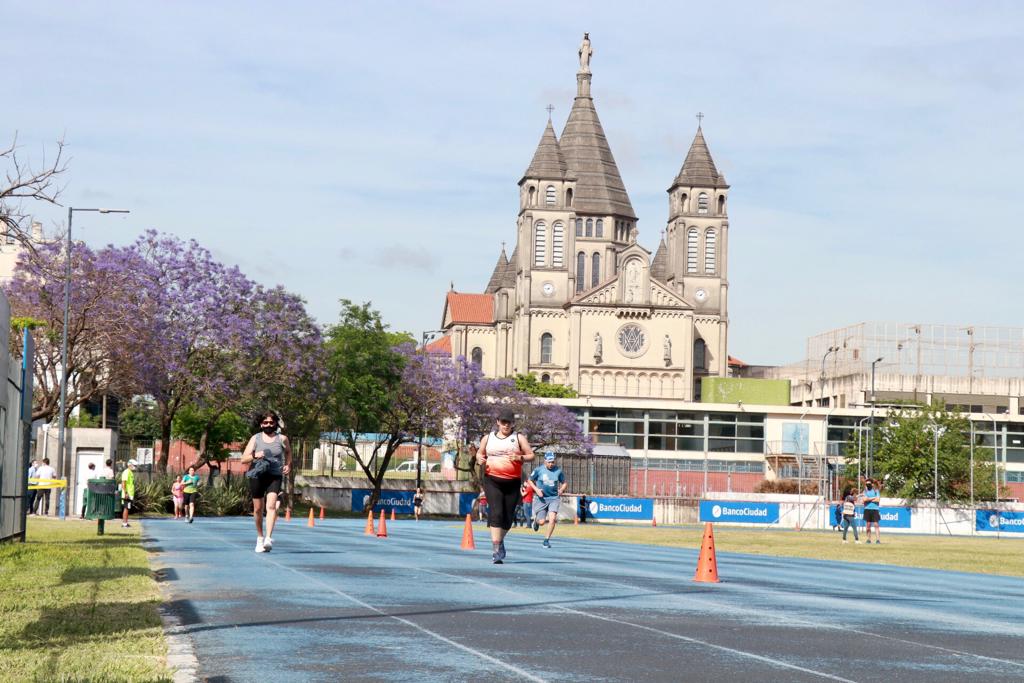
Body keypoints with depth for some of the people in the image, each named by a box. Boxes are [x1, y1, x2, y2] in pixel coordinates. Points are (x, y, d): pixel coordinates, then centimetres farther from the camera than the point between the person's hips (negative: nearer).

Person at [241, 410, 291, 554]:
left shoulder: (282, 439, 4)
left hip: (275, 476, -1)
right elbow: (244, 459, 1)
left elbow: (288, 452, 25)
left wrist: (288, 465, 8)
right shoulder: (255, 438, 4)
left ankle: (268, 539, -28)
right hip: (257, 476, 1)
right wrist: (254, 456, -19)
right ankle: (260, 537, 28)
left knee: (271, 505, -20)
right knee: (258, 509, 9)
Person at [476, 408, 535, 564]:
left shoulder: (518, 438, 7)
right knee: (496, 513, -17)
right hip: (492, 481, -1)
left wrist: (519, 458, -14)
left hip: (513, 482, 1)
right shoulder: (488, 438, 11)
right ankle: (496, 550, -21)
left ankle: (500, 541, 34)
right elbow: (480, 453, 23)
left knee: (508, 516, 6)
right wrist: (480, 459, 0)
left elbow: (531, 455, 6)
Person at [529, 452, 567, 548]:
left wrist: (561, 490, -10)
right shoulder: (539, 470, -5)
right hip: (542, 499, -1)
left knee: (552, 519, -17)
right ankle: (536, 520, 36)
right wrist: (537, 490, -8)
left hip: (554, 498, 1)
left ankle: (547, 540, -1)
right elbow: (530, 480, 8)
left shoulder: (558, 471, -2)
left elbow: (564, 483, 11)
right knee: (541, 522, -3)